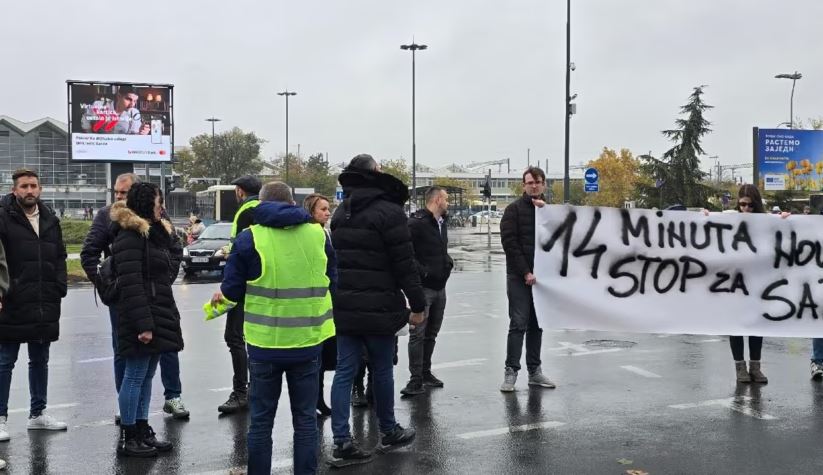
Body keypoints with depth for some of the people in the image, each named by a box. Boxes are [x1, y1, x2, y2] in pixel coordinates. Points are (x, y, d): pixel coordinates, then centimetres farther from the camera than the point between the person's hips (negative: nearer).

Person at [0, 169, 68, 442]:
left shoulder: (50, 221, 10)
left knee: (40, 361, 15)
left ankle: (38, 414, 27)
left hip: (45, 307, 6)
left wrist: (59, 288, 5)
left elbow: (59, 257, 17)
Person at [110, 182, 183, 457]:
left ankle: (143, 431, 21)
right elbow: (131, 283, -19)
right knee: (135, 376, -1)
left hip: (159, 313, 9)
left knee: (146, 376, 13)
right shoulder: (130, 235, -12)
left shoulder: (156, 231, 16)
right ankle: (128, 438, 7)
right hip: (140, 314, -9)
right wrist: (143, 324, -23)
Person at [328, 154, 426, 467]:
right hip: (378, 308, -6)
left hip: (344, 306, 6)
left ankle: (342, 443, 2)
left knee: (344, 372, 4)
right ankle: (388, 432, 26)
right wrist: (417, 304, -7)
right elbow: (404, 265, -14)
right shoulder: (389, 212, -12)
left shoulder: (340, 213, 12)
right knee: (382, 370, 9)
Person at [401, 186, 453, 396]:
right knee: (418, 334, -7)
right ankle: (416, 380, -4)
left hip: (440, 287, 9)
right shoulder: (416, 223, -14)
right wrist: (422, 271, -20)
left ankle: (426, 373, 26)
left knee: (431, 333, 16)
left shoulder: (442, 223, 16)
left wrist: (448, 261, 11)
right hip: (423, 287, -9)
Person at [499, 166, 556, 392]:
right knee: (518, 324, -7)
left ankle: (534, 371, 16)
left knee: (536, 325, 9)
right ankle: (511, 371, -2)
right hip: (519, 277, -5)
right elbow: (509, 243, -10)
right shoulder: (514, 209, -3)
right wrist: (526, 272, -15)